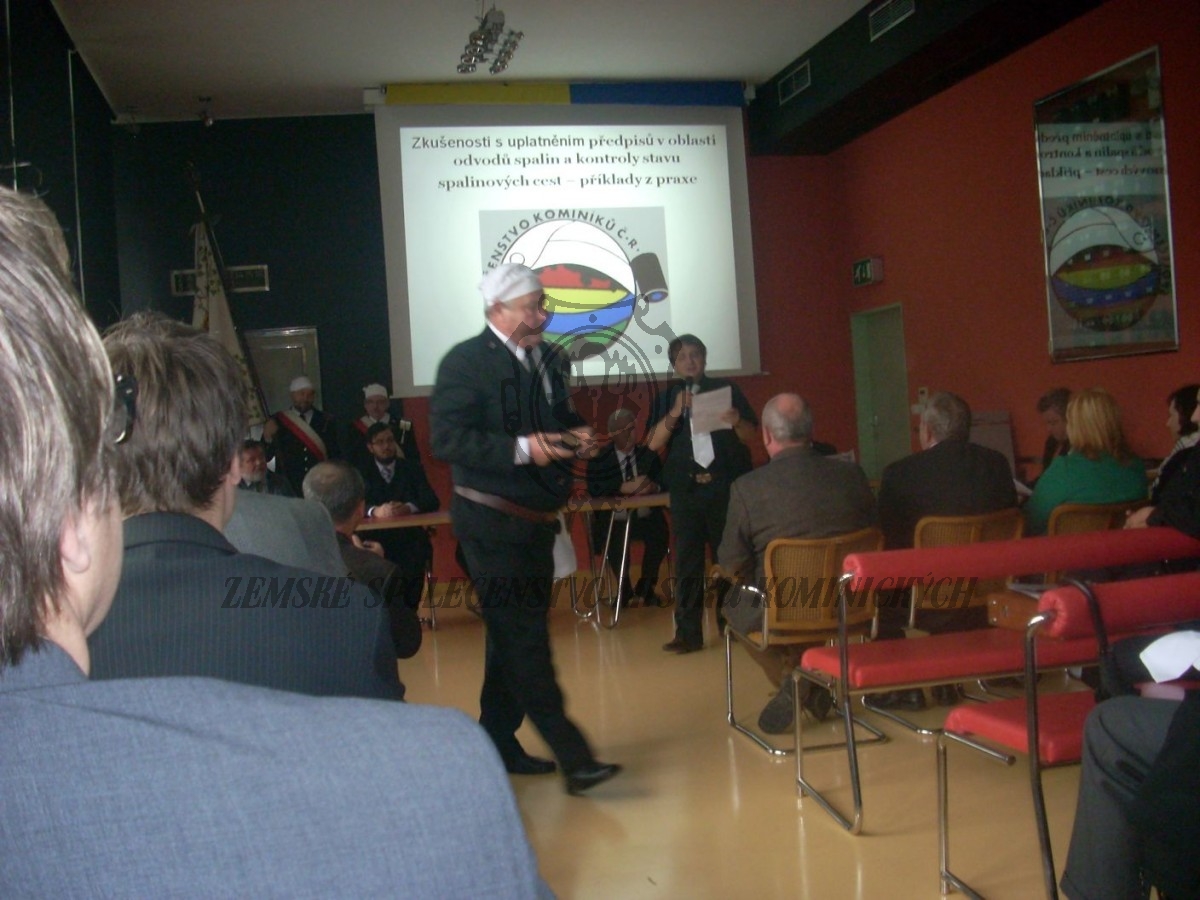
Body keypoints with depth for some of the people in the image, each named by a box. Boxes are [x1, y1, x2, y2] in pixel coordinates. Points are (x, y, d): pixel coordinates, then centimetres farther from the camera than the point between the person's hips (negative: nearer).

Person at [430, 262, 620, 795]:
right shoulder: (465, 363, -11)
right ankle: (572, 756, -8)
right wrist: (520, 448, -27)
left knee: (513, 634, 16)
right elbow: (446, 439, -20)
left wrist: (577, 437, 2)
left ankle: (498, 744, 28)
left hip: (536, 519, 9)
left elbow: (562, 420, 26)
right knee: (524, 636, -9)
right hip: (491, 520, -9)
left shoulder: (548, 361, 13)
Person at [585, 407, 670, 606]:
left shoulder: (648, 454, 8)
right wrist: (625, 487, -27)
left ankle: (646, 585, -1)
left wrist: (654, 487, -25)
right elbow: (594, 488, -14)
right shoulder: (599, 459, 1)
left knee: (660, 534, -29)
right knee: (613, 542, -32)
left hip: (646, 519, 2)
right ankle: (624, 589, -2)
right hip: (614, 522, -2)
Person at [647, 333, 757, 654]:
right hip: (686, 489, 1)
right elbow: (654, 443, -2)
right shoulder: (667, 398, 11)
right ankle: (688, 633, 5)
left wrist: (737, 421, -15)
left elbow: (751, 436, 6)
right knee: (687, 562, 2)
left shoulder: (726, 389, 8)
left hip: (727, 485, -1)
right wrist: (675, 413, -15)